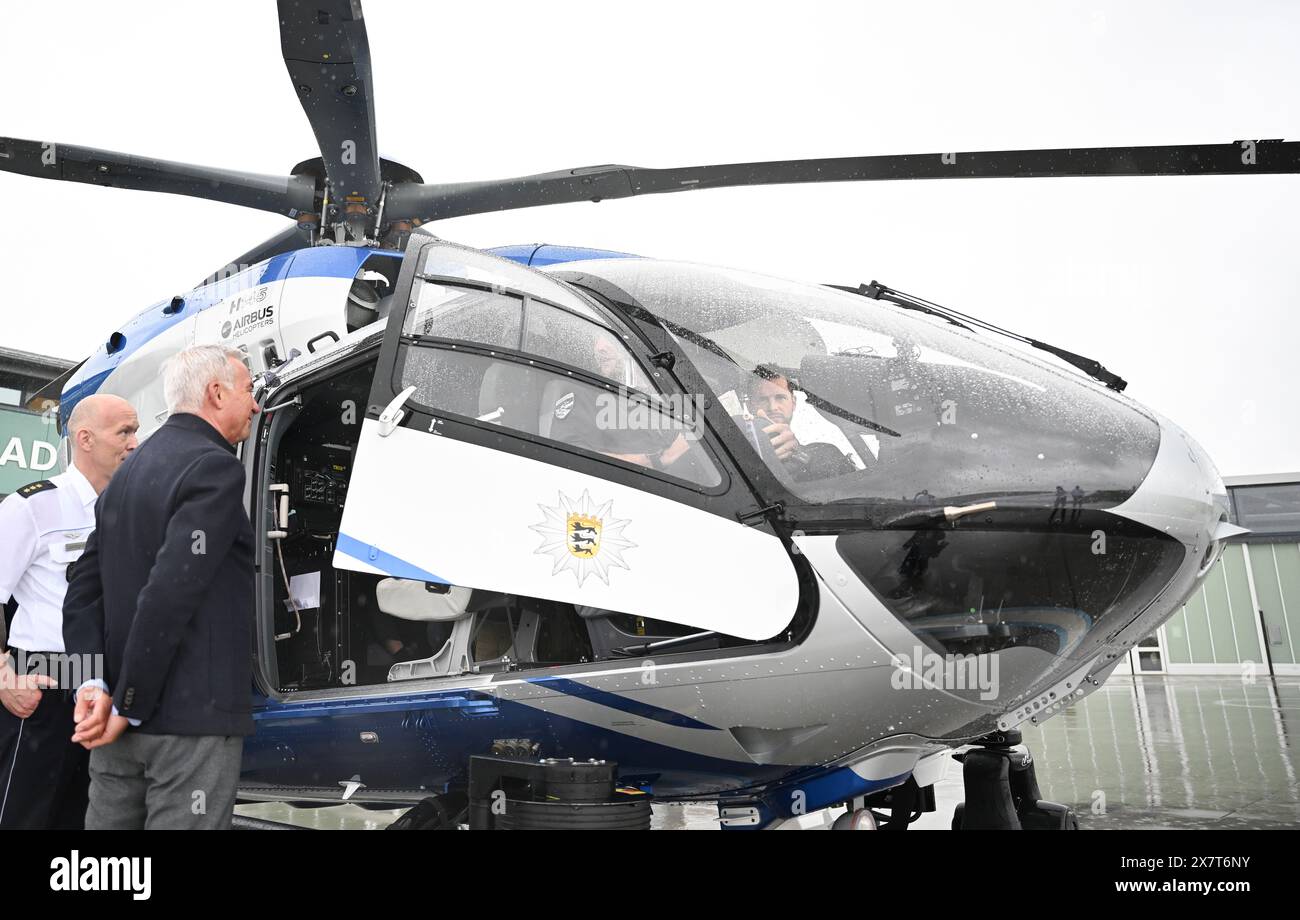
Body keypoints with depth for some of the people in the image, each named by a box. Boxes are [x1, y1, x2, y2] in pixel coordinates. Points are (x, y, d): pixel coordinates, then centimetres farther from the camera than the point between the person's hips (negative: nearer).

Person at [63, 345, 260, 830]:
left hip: (116, 722, 9)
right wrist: (127, 707, -15)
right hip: (193, 718, -8)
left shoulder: (128, 470, 14)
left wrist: (92, 685, 0)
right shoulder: (215, 467, -13)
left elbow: (84, 589, 10)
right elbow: (171, 594, -22)